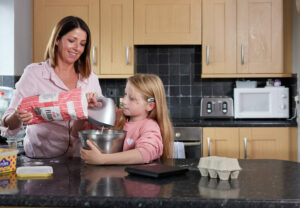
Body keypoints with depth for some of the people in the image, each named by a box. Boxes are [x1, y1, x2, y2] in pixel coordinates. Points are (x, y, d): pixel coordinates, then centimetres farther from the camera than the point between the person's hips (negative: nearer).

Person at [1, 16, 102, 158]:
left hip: (78, 158, 1)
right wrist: (17, 117, -25)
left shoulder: (90, 77, 9)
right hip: (40, 158, -1)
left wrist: (94, 106, -11)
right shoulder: (34, 73, -1)